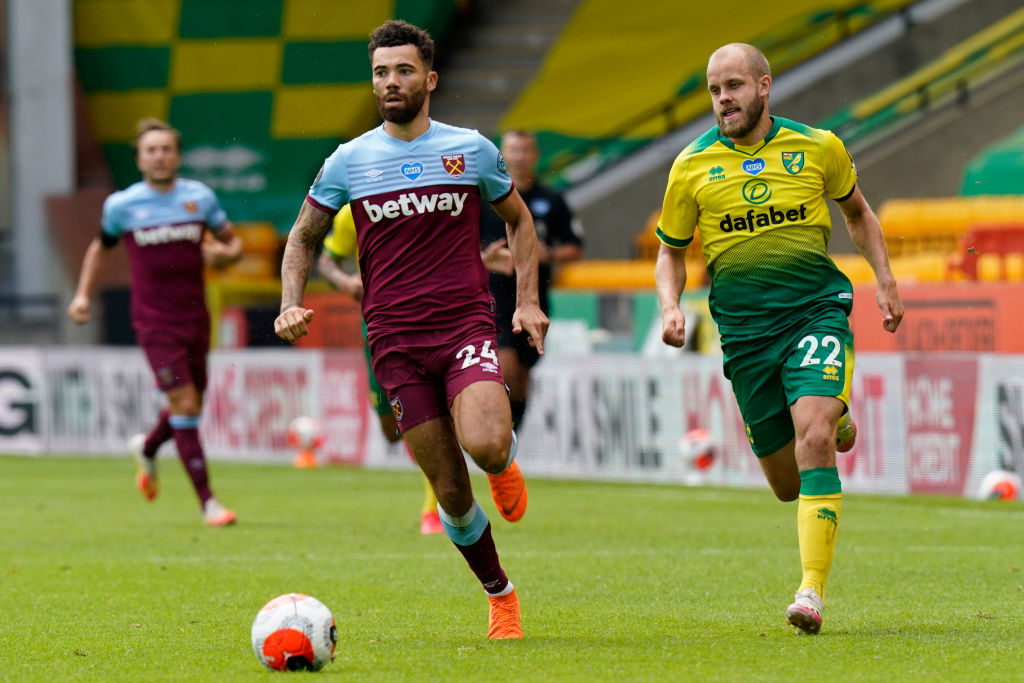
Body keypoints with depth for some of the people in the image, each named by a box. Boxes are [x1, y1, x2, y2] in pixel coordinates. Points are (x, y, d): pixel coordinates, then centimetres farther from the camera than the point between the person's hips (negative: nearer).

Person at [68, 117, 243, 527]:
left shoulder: (200, 198, 3)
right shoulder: (122, 205, -1)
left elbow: (234, 242, 13)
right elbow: (102, 247, 18)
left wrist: (224, 253, -10)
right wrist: (83, 294, 9)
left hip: (195, 318, 3)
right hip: (154, 321, -3)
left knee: (191, 407, 12)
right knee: (185, 404, -13)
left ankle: (146, 449, 46)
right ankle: (207, 501, -8)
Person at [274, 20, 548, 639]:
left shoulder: (472, 149, 5)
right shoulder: (349, 161, 5)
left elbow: (519, 219, 19)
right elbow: (304, 236, 17)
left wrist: (528, 301, 9)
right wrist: (292, 305, 0)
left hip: (467, 325, -1)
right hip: (395, 341, 1)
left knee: (486, 446, -29)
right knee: (452, 494, -1)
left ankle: (506, 461, 9)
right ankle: (501, 595, 21)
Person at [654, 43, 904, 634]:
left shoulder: (818, 148, 2)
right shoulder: (692, 167, 2)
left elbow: (857, 211, 20)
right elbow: (672, 251, 13)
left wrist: (886, 281, 10)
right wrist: (670, 306, -5)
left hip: (817, 313, -2)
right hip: (744, 332, 2)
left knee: (812, 440, -25)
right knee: (787, 483, 6)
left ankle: (813, 592, -24)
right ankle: (835, 421, 44)